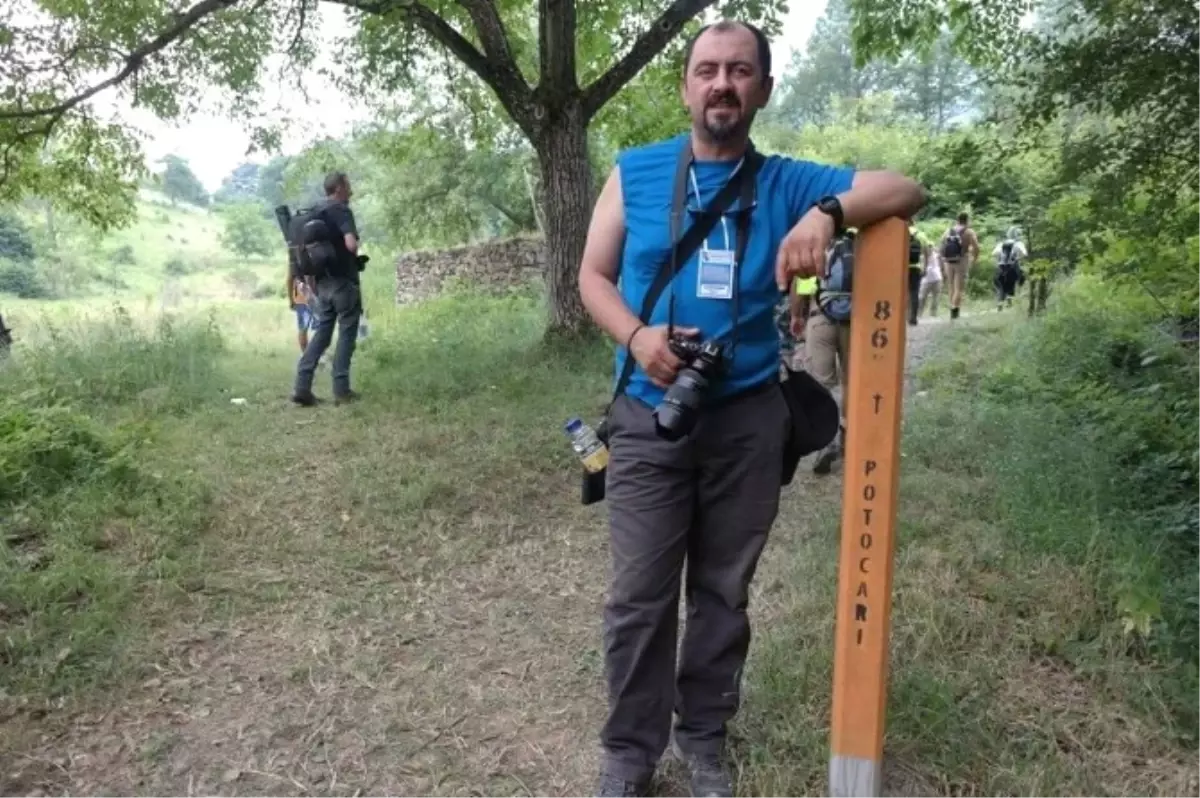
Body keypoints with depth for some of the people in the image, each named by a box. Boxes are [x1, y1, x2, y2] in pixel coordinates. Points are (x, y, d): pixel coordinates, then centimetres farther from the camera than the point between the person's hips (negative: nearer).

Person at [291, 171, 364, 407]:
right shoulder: (342, 210, -12)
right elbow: (351, 244, -27)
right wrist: (354, 255, -4)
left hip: (323, 282, 7)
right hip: (344, 281, -7)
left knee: (322, 332, 11)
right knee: (346, 334, 2)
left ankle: (302, 386, 4)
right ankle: (341, 390, 2)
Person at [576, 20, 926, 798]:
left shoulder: (787, 183, 3)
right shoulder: (635, 172, 3)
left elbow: (907, 191, 1)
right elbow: (593, 275, 5)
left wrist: (828, 212, -20)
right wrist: (636, 335, -15)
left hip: (749, 420, 1)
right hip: (650, 417, 0)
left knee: (725, 591, 13)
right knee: (639, 596, 4)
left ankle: (704, 735, 33)